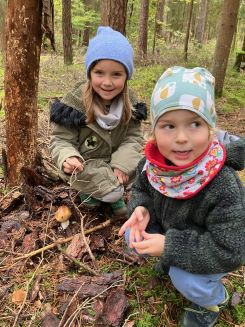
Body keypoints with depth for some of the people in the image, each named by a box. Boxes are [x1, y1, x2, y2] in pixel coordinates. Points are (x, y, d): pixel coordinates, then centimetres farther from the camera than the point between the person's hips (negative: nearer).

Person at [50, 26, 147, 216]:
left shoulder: (130, 102, -9)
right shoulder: (74, 103, -19)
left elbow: (134, 136, -7)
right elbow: (61, 140, -14)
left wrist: (122, 163, -25)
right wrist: (68, 158, -38)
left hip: (117, 162, 4)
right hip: (86, 165, -3)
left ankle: (111, 190, 7)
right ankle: (87, 191, 7)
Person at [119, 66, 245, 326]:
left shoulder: (223, 187, -38)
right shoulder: (153, 164, -23)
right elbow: (141, 188, 0)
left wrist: (171, 247, -35)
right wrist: (141, 208, -24)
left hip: (213, 255, -5)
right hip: (170, 229, 6)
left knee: (185, 279, -28)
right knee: (133, 235, -9)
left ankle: (214, 300, 9)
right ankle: (172, 263, 18)